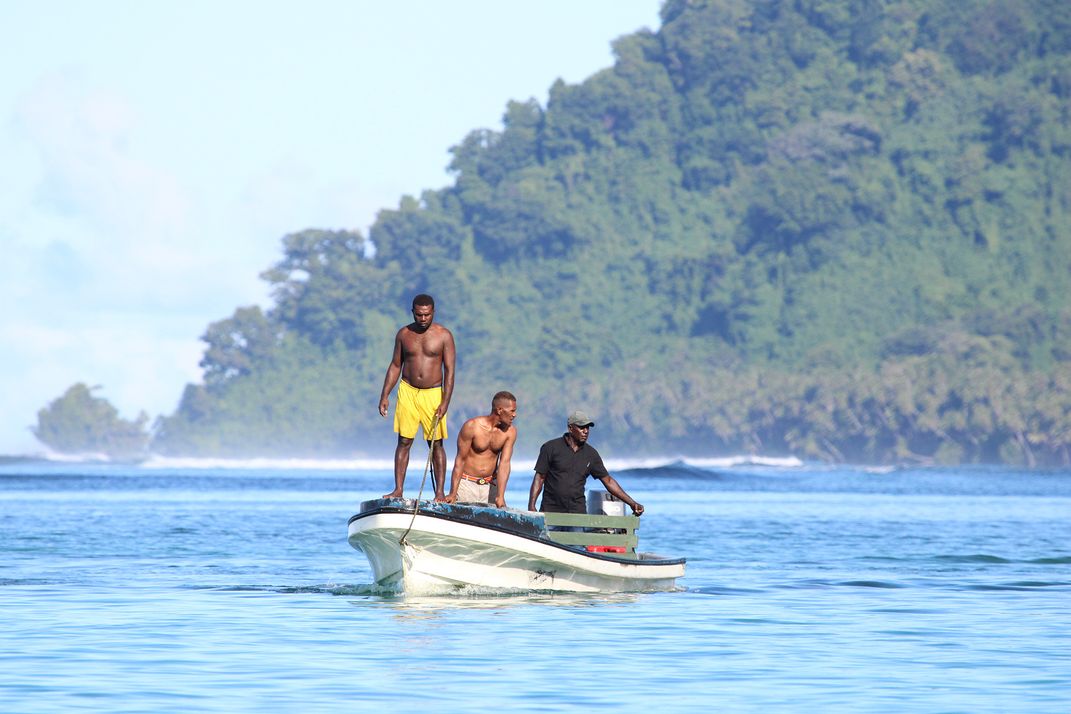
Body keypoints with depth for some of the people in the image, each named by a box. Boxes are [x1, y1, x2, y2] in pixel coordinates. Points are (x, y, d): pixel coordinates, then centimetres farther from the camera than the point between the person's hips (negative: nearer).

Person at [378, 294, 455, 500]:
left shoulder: (444, 336, -4)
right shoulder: (404, 334, 5)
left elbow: (449, 371, -6)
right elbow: (395, 366, 12)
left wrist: (445, 402, -14)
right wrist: (385, 395, 5)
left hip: (433, 394, -2)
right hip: (407, 391, 2)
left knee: (436, 444, -2)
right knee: (404, 442, -1)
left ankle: (440, 492, 0)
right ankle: (398, 490, 0)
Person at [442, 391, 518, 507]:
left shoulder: (510, 431, -5)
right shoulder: (472, 426, -15)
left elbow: (504, 463, -10)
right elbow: (460, 460, -11)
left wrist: (500, 497, -20)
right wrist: (453, 494, -15)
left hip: (490, 485, 3)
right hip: (467, 484, -3)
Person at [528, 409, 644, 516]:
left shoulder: (591, 454, 9)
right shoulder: (551, 448, 0)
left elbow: (608, 481, 13)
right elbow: (539, 478, -1)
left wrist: (632, 503, 8)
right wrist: (531, 506, -11)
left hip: (578, 511, 2)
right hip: (551, 510, -2)